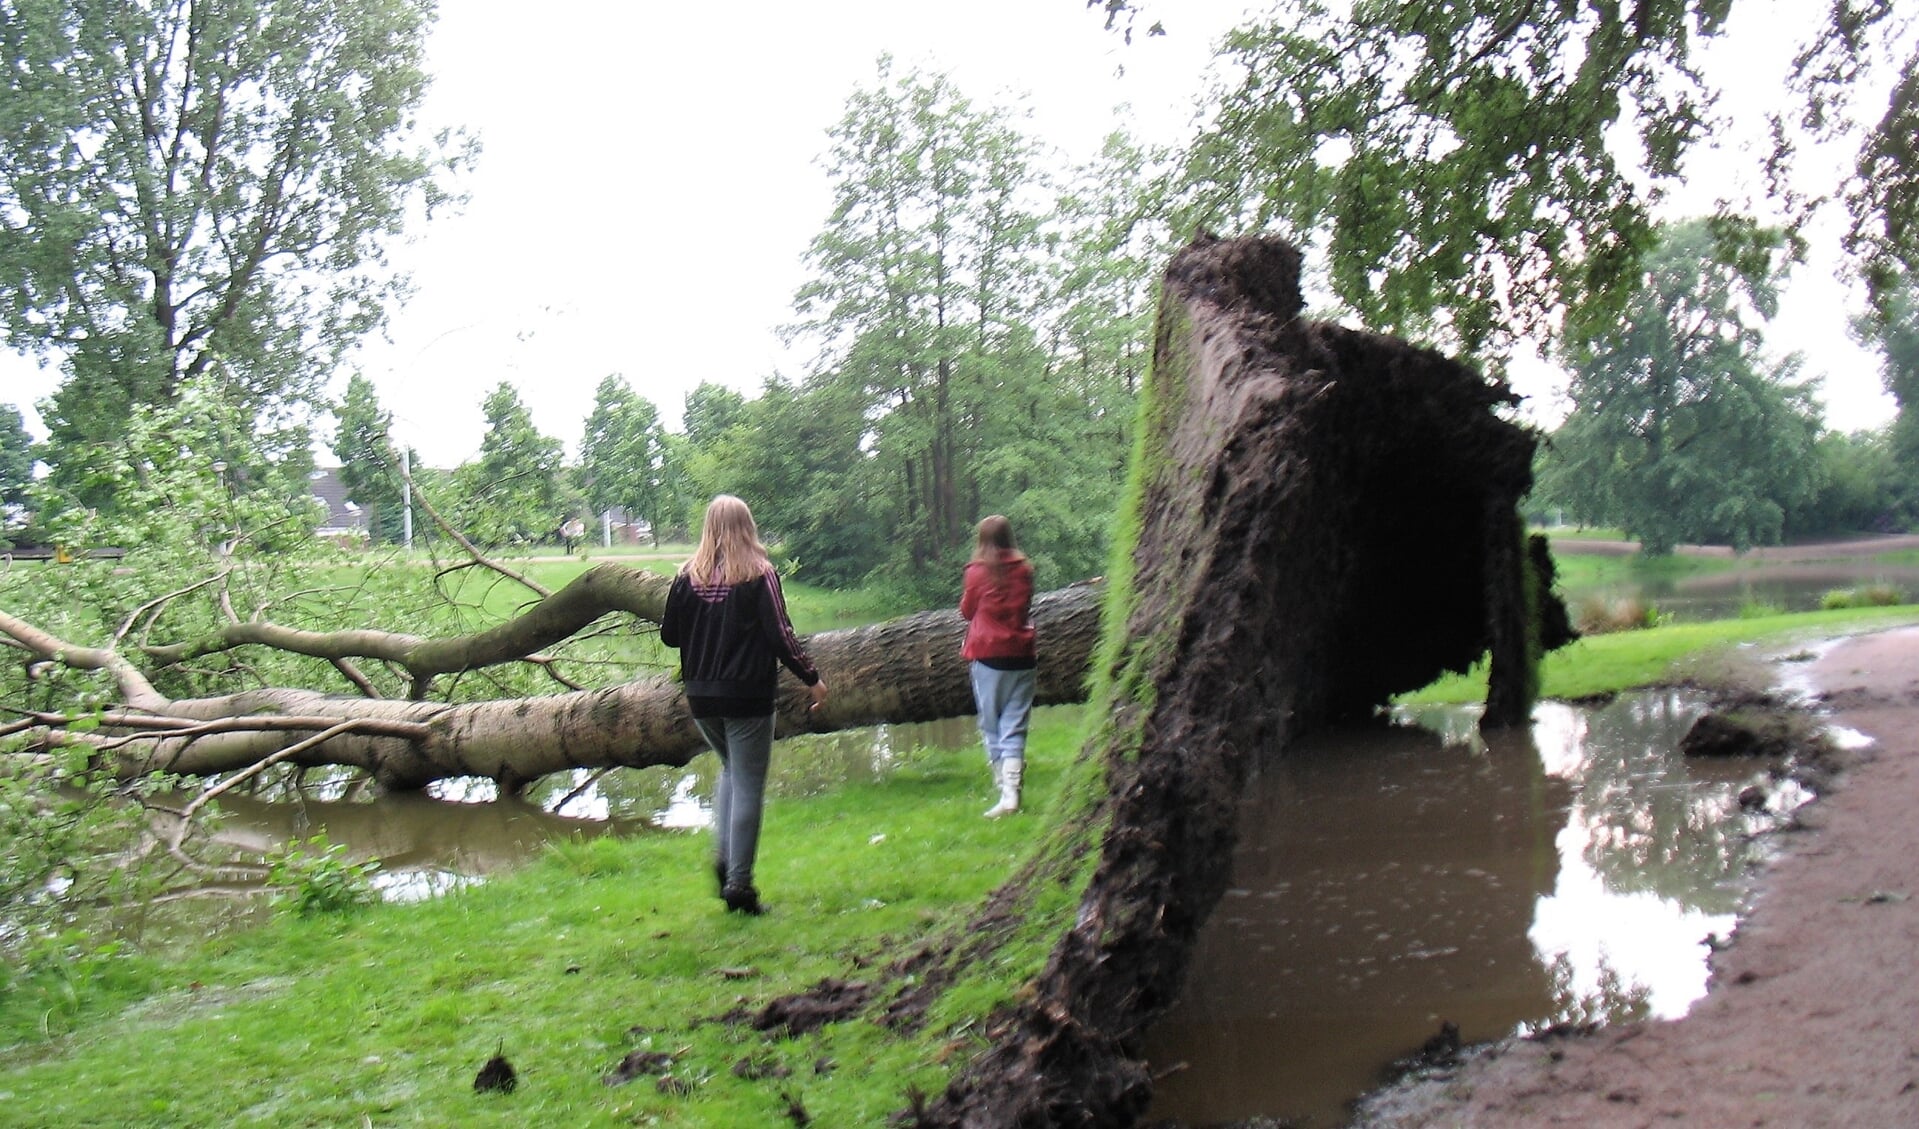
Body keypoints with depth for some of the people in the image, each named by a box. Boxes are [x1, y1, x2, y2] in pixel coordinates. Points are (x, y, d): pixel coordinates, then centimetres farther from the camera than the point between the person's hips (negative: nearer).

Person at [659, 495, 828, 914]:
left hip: (701, 697, 4)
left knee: (730, 770, 25)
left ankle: (723, 856, 11)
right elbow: (781, 635, -11)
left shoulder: (689, 576, 0)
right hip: (748, 696, -4)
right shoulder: (759, 575, -9)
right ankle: (738, 882, 3)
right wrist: (812, 678, -1)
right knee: (748, 785, 3)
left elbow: (668, 635, 5)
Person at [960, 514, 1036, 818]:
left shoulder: (977, 571, -6)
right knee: (1014, 728, 1)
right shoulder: (1024, 569, 3)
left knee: (991, 727, 8)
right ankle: (1011, 793, -9)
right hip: (1022, 656, 2)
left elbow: (966, 610, 5)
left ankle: (1004, 789, 8)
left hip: (988, 655, -2)